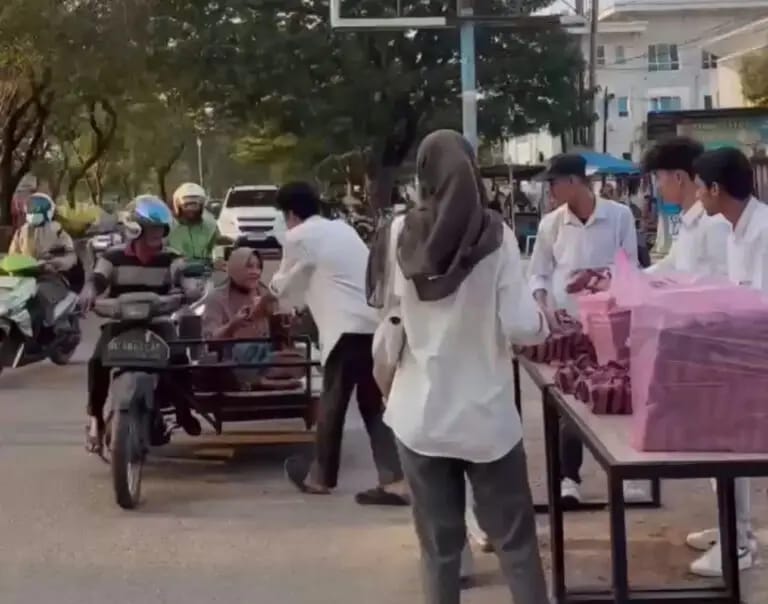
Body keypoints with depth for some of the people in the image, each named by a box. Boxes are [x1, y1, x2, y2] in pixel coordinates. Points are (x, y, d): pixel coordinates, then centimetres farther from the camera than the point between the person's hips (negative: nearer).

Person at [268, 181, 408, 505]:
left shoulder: (298, 237, 2)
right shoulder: (343, 228, 23)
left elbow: (284, 286, 16)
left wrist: (273, 288, 38)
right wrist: (297, 295, 42)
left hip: (349, 327, -6)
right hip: (379, 322, 7)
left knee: (333, 401, 9)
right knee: (373, 403, 11)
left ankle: (320, 476, 25)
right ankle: (394, 480, 3)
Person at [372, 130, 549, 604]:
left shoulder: (402, 234, -4)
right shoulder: (495, 235, -12)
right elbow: (519, 325, -13)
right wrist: (544, 324, 7)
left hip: (421, 414, 2)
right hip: (485, 414, -2)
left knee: (439, 545, 11)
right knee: (515, 541, 10)